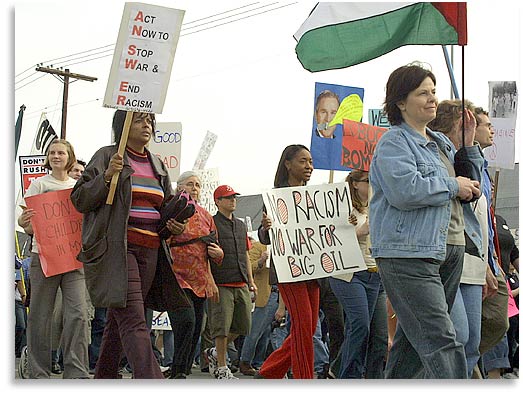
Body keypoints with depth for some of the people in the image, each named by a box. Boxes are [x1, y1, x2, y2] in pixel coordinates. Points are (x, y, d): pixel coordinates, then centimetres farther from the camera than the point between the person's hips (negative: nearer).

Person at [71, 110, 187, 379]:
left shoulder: (157, 165, 19)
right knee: (133, 321, -17)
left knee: (119, 320, 10)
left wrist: (175, 225, 7)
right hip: (116, 249, -7)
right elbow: (80, 200, -4)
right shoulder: (106, 156, 0)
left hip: (150, 251, 7)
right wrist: (107, 176, -19)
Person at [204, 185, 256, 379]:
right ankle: (221, 367, 2)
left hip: (241, 284, 7)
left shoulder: (241, 225, 19)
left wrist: (251, 281, 20)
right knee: (222, 326, -6)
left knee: (242, 325, 9)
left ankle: (215, 353, 27)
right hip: (222, 283, -7)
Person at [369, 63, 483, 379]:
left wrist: (470, 143, 13)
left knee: (414, 336, 14)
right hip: (409, 255, -9)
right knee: (440, 341, -17)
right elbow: (404, 190, -22)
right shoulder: (394, 143, -6)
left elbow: (470, 187, 25)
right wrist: (452, 186, -10)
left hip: (449, 252, 9)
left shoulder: (441, 143, 21)